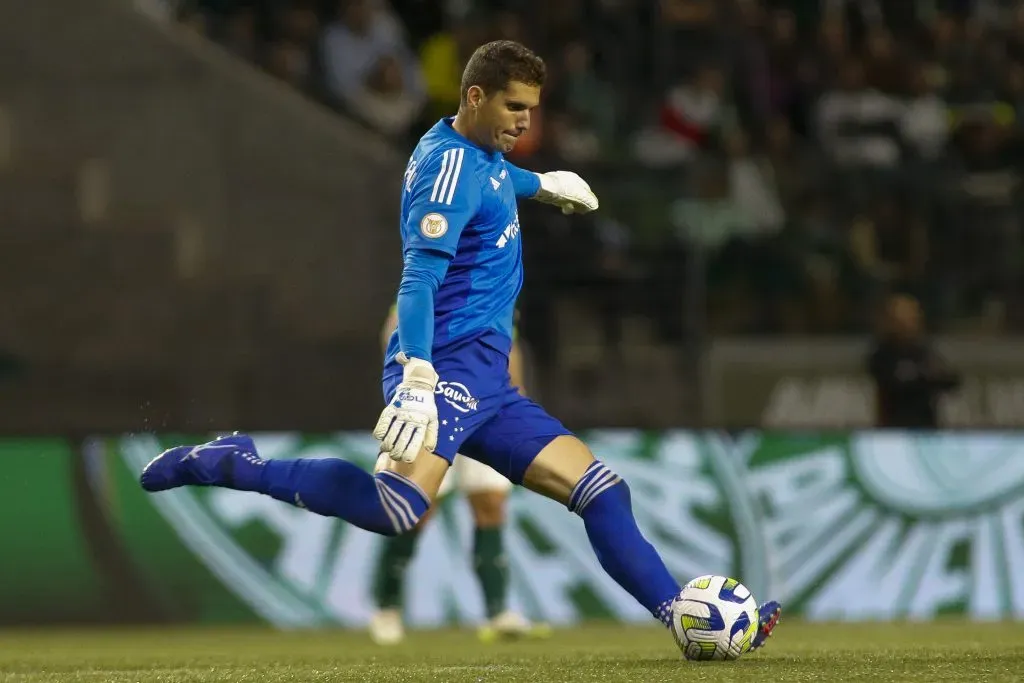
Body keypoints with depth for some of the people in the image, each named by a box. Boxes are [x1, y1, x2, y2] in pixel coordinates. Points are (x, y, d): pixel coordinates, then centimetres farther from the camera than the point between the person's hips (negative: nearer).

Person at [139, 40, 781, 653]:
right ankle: (234, 465, -20)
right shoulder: (452, 164, -11)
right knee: (400, 506, -33)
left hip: (486, 380, 10)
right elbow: (420, 277, -24)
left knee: (599, 488, 7)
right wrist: (417, 380, -35)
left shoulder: (481, 152, 18)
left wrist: (542, 183, 65)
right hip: (449, 365, -10)